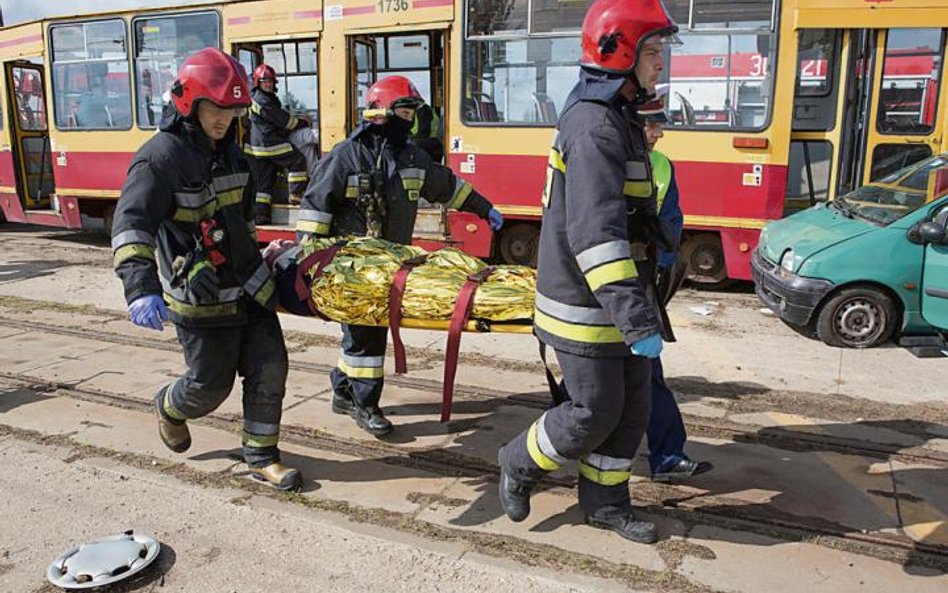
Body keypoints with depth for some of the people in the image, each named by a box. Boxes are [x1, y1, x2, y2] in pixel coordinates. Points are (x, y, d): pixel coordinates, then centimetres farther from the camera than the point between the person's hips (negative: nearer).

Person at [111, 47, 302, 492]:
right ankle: (169, 408, 41)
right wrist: (140, 286, -40)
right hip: (201, 299, -7)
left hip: (249, 286, 7)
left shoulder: (228, 152, 8)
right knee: (211, 385, 5)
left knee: (269, 370, 3)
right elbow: (132, 224, -27)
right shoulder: (160, 158, -16)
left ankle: (261, 458, 18)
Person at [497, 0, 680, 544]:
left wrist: (639, 304, 29)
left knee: (632, 407, 15)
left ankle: (605, 504, 31)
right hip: (585, 307, -10)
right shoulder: (595, 125, -20)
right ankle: (519, 464, 27)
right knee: (594, 413, 2)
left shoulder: (617, 119, 14)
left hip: (613, 298, 10)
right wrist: (636, 318, -34)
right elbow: (596, 234, -31)